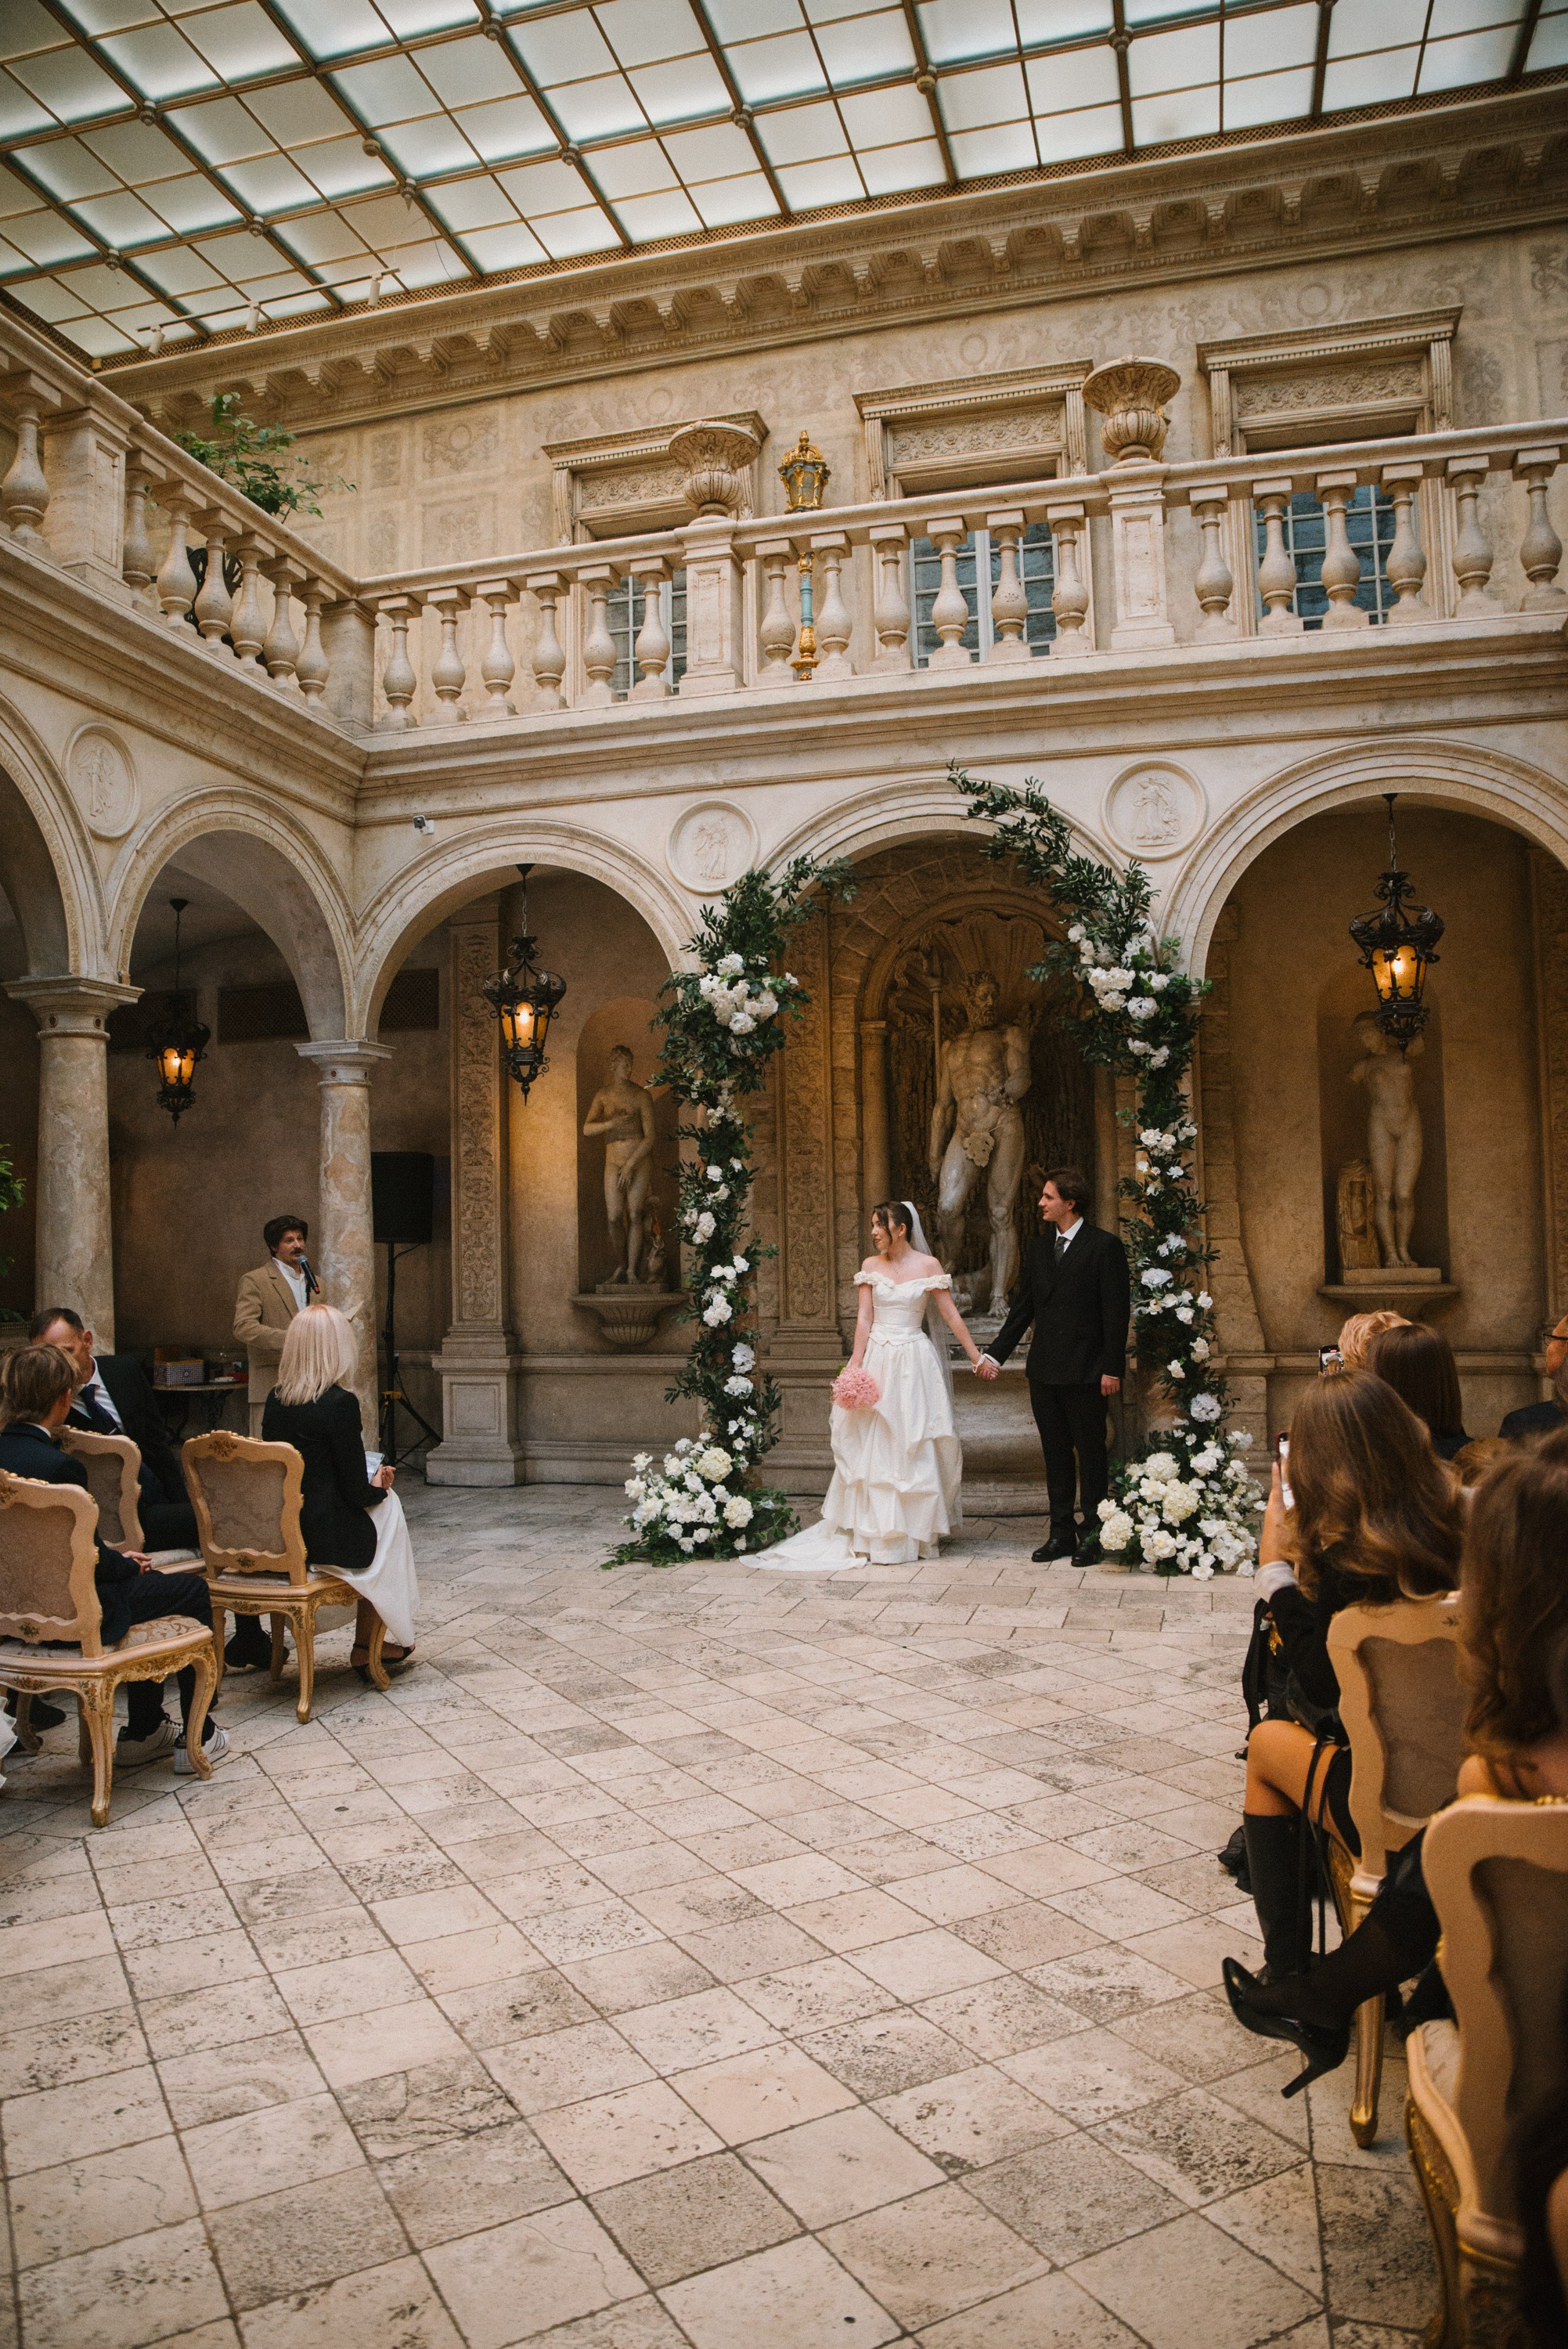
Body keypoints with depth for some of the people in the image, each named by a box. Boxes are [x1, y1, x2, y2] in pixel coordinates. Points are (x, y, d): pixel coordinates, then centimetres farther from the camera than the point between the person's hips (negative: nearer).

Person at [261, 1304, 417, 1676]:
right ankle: (365, 1648, 28)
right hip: (323, 1537, -7)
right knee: (387, 1505, 20)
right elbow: (357, 1492, -15)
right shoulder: (340, 1402, -17)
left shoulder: (275, 1400, 3)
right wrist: (378, 1486, 8)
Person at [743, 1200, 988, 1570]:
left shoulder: (928, 1265, -2)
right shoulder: (871, 1266, 5)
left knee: (913, 1446, 2)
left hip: (914, 1362, -2)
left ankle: (912, 1532, 14)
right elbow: (864, 1318, 2)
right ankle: (877, 1533, 11)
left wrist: (976, 1356, -1)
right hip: (877, 1360, 2)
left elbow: (951, 1315, 0)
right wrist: (855, 1366, -6)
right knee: (873, 1445, 3)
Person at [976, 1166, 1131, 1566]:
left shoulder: (1105, 1246, -6)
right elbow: (1022, 1308, 14)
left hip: (1086, 1372, -6)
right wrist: (995, 1353, 8)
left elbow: (1116, 1311, -9)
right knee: (1055, 1453, 11)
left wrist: (1112, 1368, -13)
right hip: (1045, 1369, 6)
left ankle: (1093, 1534, 15)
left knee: (1091, 1452, 4)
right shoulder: (1038, 1248, 11)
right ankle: (1062, 1533, 20)